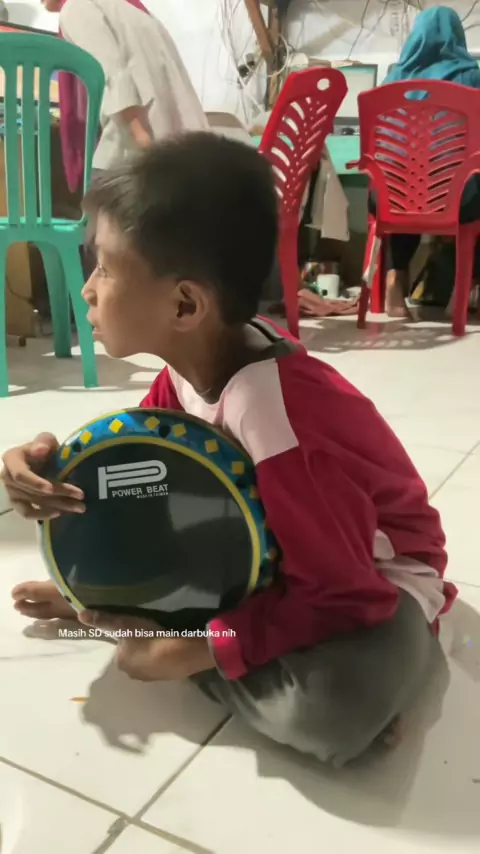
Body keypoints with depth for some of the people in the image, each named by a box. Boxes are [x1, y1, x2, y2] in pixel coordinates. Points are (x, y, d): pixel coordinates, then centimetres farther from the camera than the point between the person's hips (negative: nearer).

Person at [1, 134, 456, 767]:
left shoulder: (273, 414, -37)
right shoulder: (192, 360, -13)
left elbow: (342, 593, -32)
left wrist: (194, 649, -28)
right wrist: (58, 472, -20)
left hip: (371, 582, -6)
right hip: (269, 553, 7)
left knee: (335, 706, -35)